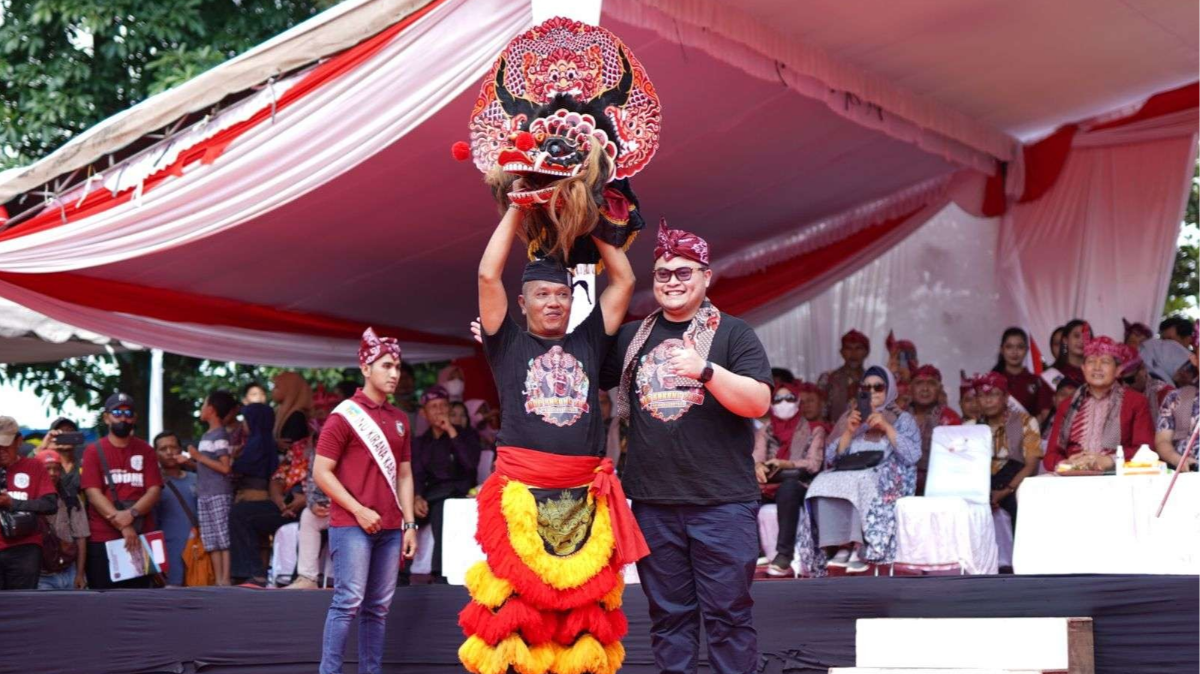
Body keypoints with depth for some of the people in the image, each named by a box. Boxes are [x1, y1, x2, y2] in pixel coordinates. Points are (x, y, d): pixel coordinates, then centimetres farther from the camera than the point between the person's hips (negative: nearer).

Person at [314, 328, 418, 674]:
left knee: (378, 607, 5)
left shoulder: (399, 420, 15)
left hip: (390, 527, 6)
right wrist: (358, 510, -12)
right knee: (349, 600, -11)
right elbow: (321, 472, -7)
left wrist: (410, 524, 8)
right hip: (352, 525, -6)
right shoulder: (345, 415, -4)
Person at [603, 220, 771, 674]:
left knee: (728, 612, -2)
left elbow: (759, 402, -9)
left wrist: (705, 370, -24)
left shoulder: (732, 334, 2)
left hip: (722, 501, -4)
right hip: (653, 501, 4)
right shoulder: (632, 338, 14)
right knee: (668, 613, 9)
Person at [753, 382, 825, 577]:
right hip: (769, 488, 3)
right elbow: (756, 458, 2)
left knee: (788, 487, -40)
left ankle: (784, 555, -46)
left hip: (799, 486, -3)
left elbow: (814, 464, -6)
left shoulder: (814, 429, 8)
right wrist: (758, 467, -25)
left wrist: (784, 464, -23)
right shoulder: (765, 431, 17)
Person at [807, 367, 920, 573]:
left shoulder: (903, 419, 15)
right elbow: (831, 458, 12)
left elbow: (913, 456, -3)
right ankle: (841, 546, -31)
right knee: (823, 482, -31)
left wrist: (886, 427, -8)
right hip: (848, 475, 3)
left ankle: (860, 548, -34)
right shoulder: (850, 418, 22)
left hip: (887, 482, -3)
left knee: (862, 483, -38)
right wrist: (849, 432, -2)